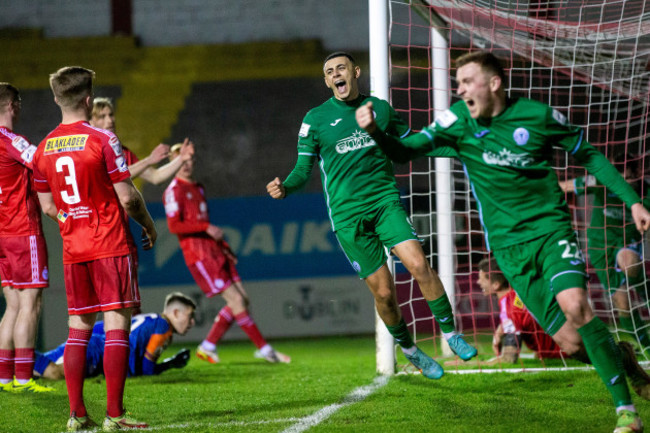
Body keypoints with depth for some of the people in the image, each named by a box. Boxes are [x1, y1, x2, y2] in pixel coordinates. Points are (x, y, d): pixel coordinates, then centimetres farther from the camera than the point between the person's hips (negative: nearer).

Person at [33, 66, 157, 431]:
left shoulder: (44, 148, 6)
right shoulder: (102, 140, -10)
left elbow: (47, 207, 12)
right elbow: (127, 197, -9)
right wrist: (148, 224, 7)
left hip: (73, 248, 5)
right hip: (110, 245, -5)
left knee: (79, 327, 10)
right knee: (117, 323, -3)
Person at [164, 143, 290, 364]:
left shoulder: (198, 188, 19)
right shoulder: (174, 191, -7)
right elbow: (174, 226, -16)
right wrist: (207, 228, -19)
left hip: (214, 250, 9)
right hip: (198, 254, -9)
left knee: (242, 299, 3)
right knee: (235, 300, -11)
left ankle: (208, 346, 11)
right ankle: (264, 349, -6)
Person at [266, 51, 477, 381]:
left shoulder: (379, 108, 10)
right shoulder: (315, 119, 3)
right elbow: (303, 170, 4)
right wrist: (285, 187, -16)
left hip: (385, 200, 1)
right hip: (347, 214, -1)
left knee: (418, 264, -20)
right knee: (383, 291, -3)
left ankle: (450, 334, -5)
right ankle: (410, 352, 20)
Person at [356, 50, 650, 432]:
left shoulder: (537, 115, -4)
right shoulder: (458, 122, 0)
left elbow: (589, 155, 8)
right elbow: (404, 151, -3)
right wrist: (375, 130, -23)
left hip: (551, 228, -2)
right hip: (508, 244, 2)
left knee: (574, 305, -28)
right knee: (571, 343, -7)